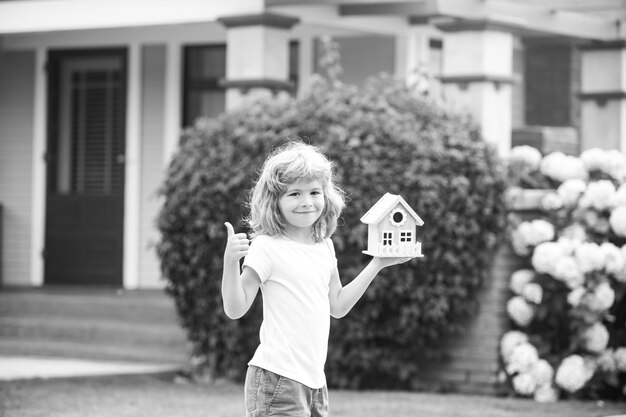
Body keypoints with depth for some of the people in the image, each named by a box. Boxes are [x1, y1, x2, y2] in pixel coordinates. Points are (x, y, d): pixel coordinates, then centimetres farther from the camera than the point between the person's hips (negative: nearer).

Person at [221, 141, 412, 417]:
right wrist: (230, 262, -27)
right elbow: (235, 309, -12)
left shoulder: (325, 247, 12)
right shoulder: (267, 247, -10)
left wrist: (377, 264, 22)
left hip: (314, 380, 8)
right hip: (277, 377, -8)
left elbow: (338, 306, 22)